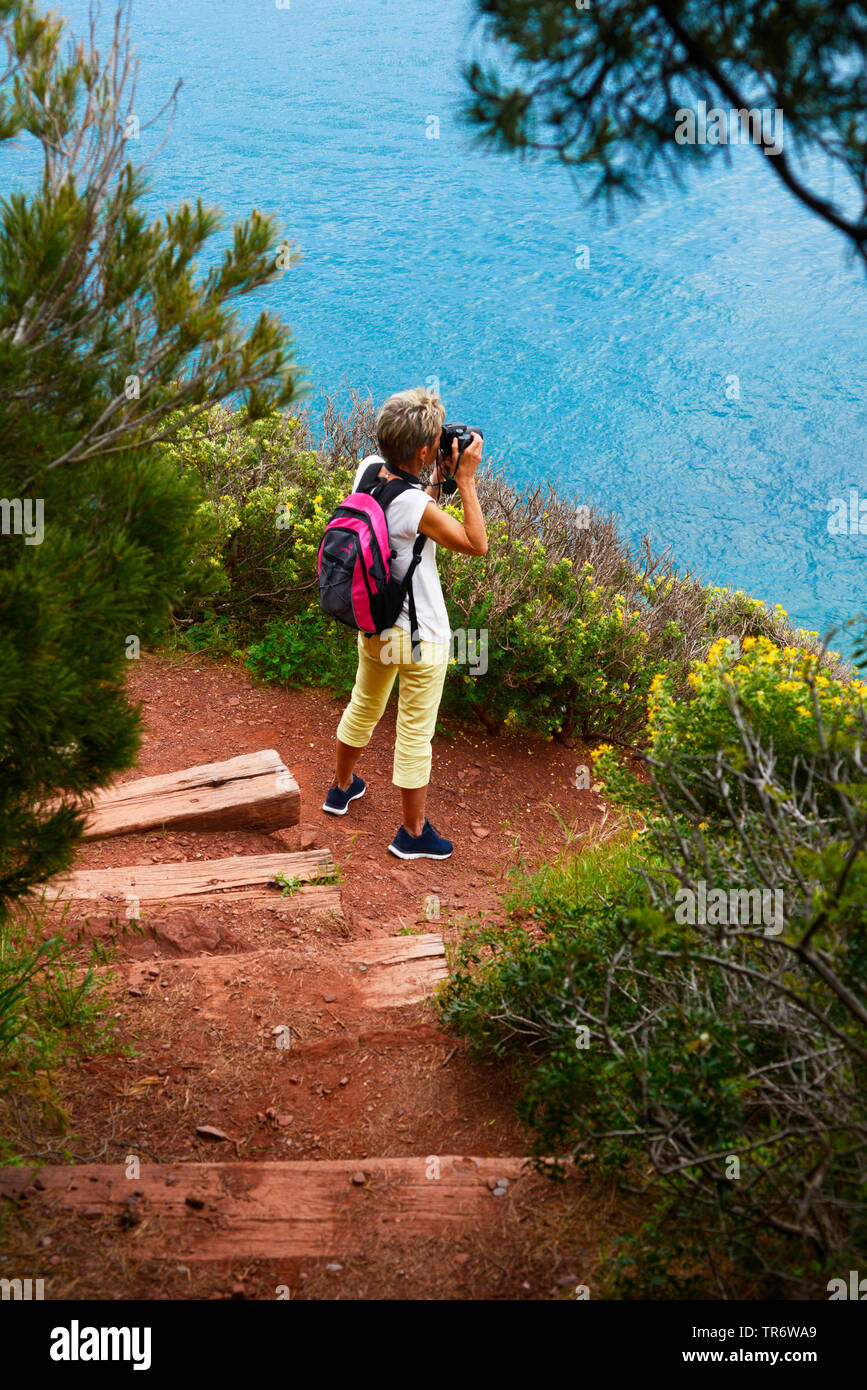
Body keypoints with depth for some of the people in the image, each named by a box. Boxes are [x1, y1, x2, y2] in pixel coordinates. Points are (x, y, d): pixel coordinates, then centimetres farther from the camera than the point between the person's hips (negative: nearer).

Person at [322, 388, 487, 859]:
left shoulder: (368, 470, -9)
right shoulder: (416, 506, -31)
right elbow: (477, 544, -19)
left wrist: (439, 480, -2)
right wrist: (465, 480, -19)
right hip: (420, 636, -8)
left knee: (364, 705, 29)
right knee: (415, 732, 9)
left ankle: (342, 786, 51)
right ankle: (413, 833, 24)